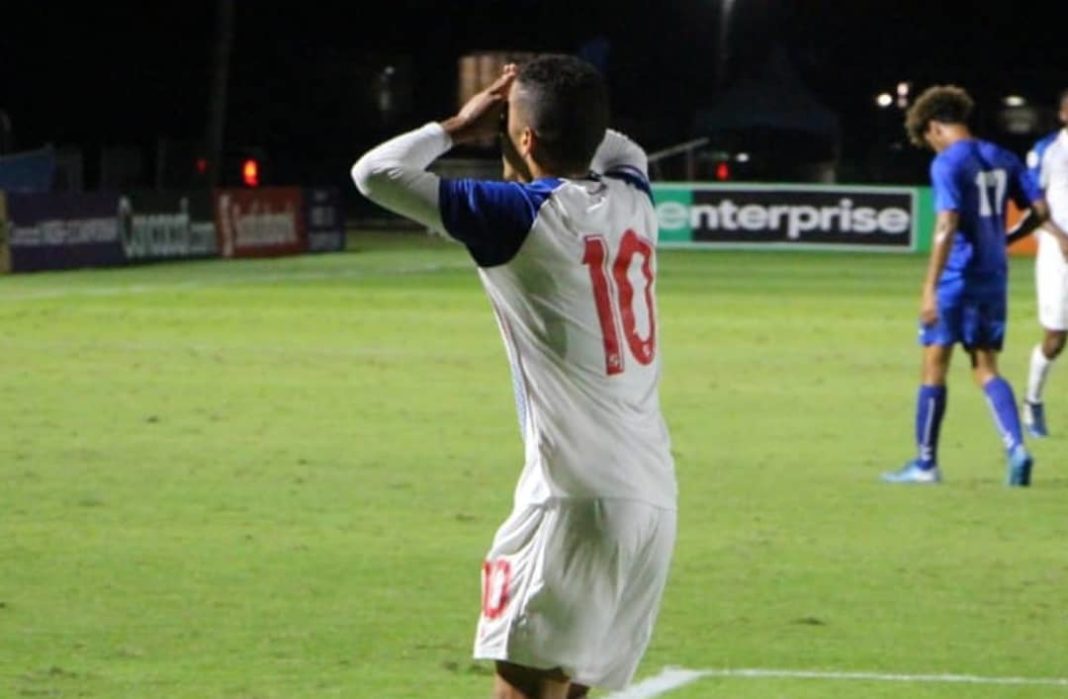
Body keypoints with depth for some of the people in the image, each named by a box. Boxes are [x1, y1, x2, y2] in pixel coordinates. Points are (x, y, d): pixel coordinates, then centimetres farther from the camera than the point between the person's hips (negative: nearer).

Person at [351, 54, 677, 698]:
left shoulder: (523, 215, -9)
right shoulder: (632, 198, 10)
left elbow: (374, 173, -7)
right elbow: (625, 151, 38)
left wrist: (458, 127, 8)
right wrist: (571, 113, 22)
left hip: (577, 500, -8)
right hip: (655, 497, 8)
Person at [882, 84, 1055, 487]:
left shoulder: (947, 163, -12)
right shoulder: (1003, 159, 9)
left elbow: (947, 225, -21)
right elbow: (1039, 211, 9)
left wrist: (930, 288, -22)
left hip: (956, 279, -6)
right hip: (994, 279, 6)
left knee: (934, 366, 5)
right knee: (985, 368, 12)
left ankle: (925, 463, 11)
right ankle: (1016, 448, -8)